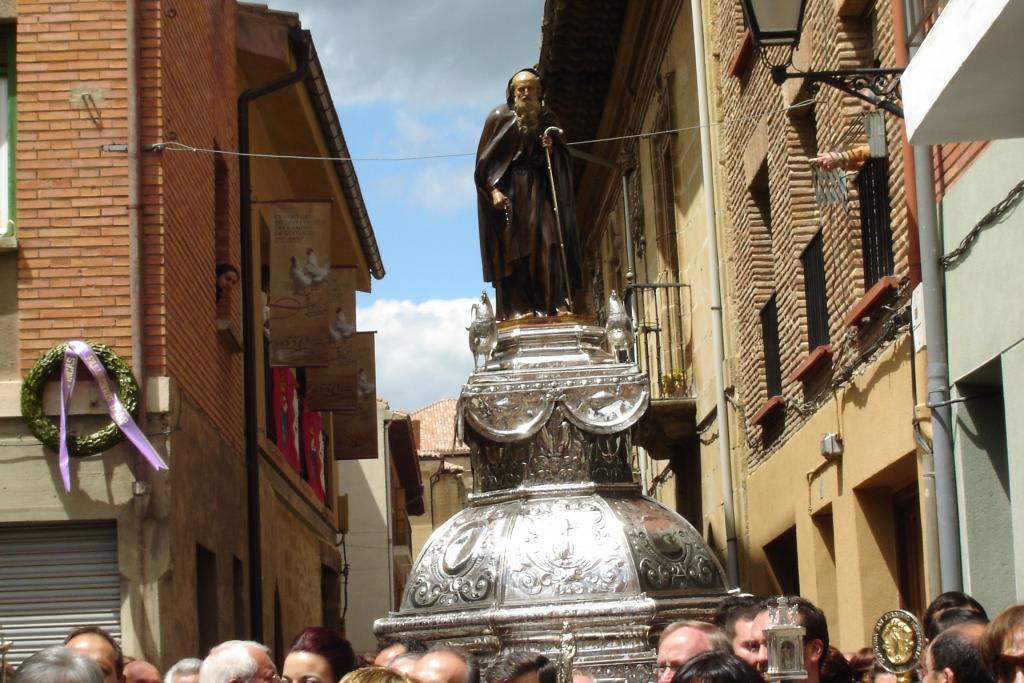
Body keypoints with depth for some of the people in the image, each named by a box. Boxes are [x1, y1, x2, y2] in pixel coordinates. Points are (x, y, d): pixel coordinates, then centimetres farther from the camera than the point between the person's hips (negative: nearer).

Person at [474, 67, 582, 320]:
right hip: (509, 191, -2)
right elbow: (485, 160, -1)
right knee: (513, 246, -11)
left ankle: (557, 303, -19)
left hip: (539, 190, 2)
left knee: (547, 240, -12)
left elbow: (562, 159, 15)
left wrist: (552, 149, -7)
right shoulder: (500, 118, 4)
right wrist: (493, 189, -14)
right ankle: (519, 307, -17)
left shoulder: (547, 119, 13)